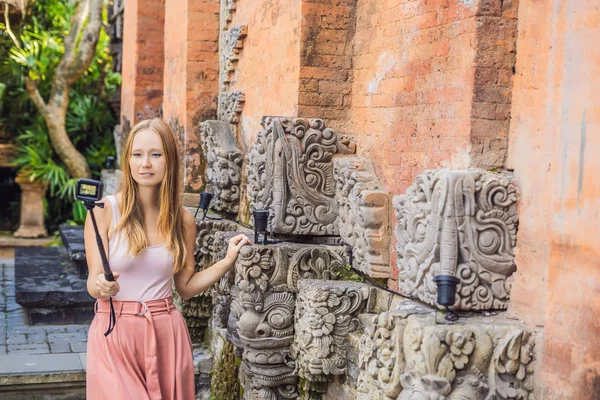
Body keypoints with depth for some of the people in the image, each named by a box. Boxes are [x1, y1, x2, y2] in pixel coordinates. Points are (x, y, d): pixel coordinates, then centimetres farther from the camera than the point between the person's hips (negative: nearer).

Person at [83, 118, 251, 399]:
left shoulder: (183, 220, 2)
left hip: (166, 334, 3)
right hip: (114, 333, -3)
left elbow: (185, 287, 8)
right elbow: (93, 284, -8)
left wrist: (228, 261, -2)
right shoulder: (104, 210, -8)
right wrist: (101, 286, -30)